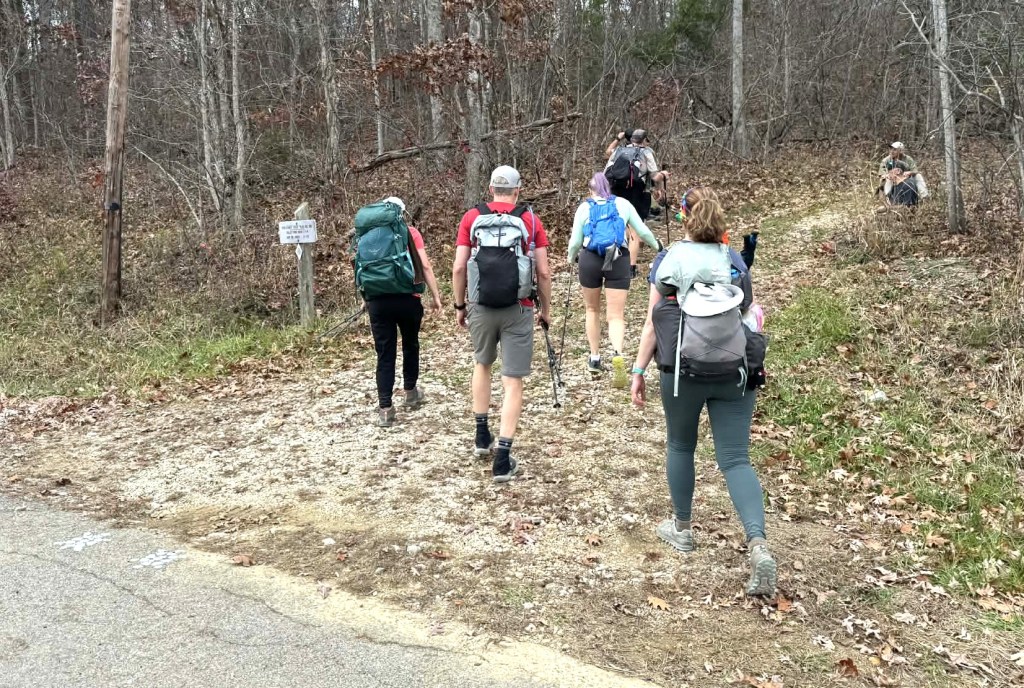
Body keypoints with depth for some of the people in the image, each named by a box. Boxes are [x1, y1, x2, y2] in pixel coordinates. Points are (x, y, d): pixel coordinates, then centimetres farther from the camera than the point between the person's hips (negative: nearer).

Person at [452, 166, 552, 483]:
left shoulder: (471, 218, 3)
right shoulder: (530, 221, 1)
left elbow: (459, 268, -2)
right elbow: (543, 272, -1)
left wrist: (460, 306, 11)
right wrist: (546, 309, 12)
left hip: (480, 307, 2)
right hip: (518, 310, -2)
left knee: (482, 364, 26)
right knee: (513, 382, 3)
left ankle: (482, 436, 33)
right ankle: (502, 459, 1)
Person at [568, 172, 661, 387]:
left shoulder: (584, 207, 6)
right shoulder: (623, 204, 8)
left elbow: (575, 241, 5)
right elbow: (643, 231, 13)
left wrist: (571, 258, 26)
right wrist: (656, 245, 33)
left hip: (590, 259, 0)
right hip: (618, 260, 0)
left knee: (592, 309, 21)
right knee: (616, 315, 0)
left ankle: (594, 358, 24)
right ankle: (617, 354, -26)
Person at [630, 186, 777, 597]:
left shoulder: (668, 261, -2)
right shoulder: (736, 262, 7)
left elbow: (653, 322, -5)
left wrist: (638, 371, 1)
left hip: (682, 371, -2)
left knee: (681, 446, 19)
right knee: (735, 459, 1)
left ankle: (682, 529, 33)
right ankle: (759, 546, -15)